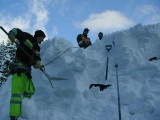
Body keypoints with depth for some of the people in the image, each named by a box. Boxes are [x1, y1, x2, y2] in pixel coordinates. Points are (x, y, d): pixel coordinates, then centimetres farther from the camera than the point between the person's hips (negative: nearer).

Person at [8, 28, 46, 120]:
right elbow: (16, 30, 9)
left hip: (27, 70, 8)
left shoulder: (37, 48, 21)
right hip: (19, 67, -8)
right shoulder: (27, 37, 4)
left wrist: (38, 64, -5)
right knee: (18, 91, -18)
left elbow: (36, 61, 17)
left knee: (30, 91, 6)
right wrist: (12, 34, -12)